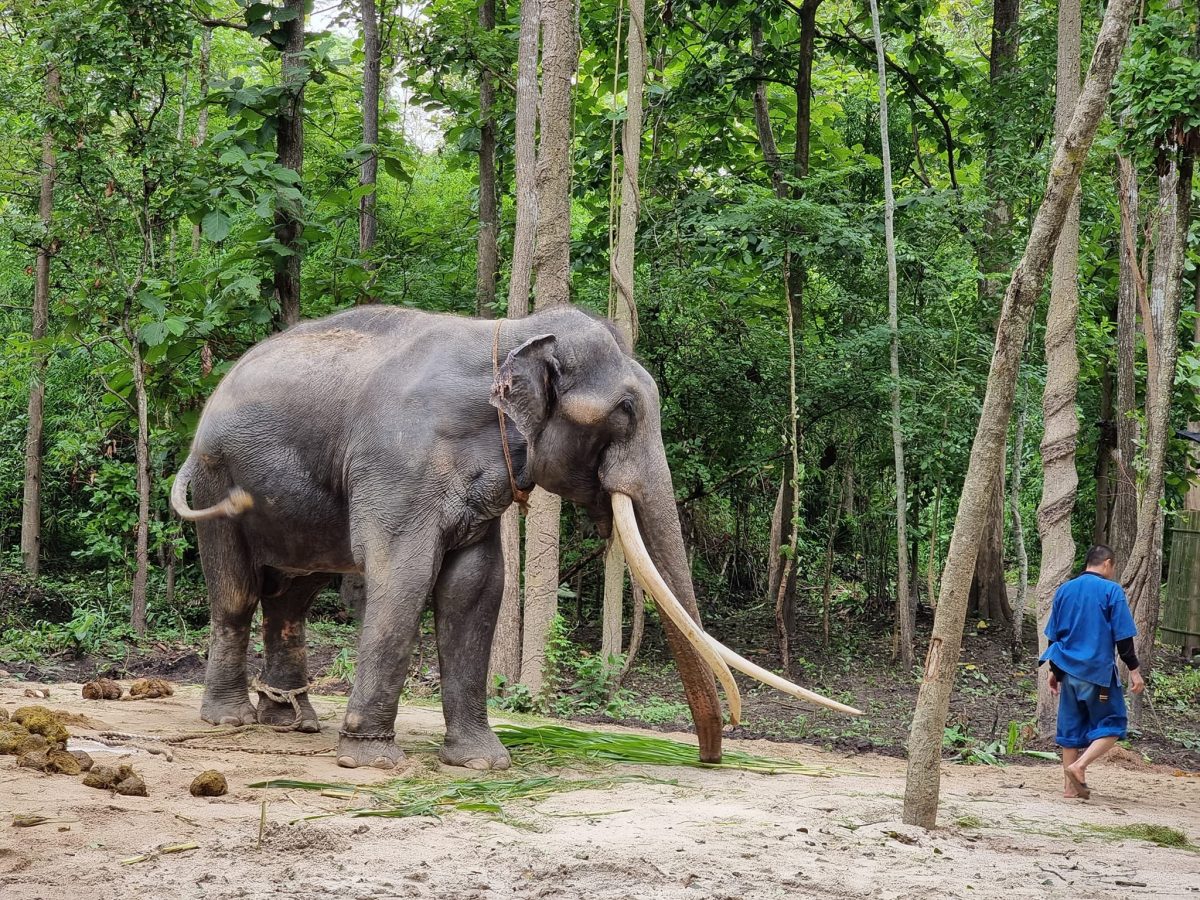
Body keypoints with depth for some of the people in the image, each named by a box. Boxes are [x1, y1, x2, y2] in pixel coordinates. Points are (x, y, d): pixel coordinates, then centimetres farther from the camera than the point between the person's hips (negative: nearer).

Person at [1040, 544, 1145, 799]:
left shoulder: (1064, 591, 10)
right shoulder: (1111, 590, -7)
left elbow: (1054, 635, 15)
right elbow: (1123, 636, -9)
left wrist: (1055, 670, 23)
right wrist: (1133, 670, -3)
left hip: (1068, 670, 5)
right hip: (1099, 672, -5)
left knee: (1072, 727, 11)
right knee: (1111, 725, 4)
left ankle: (1070, 785, 11)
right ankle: (1079, 766, -15)